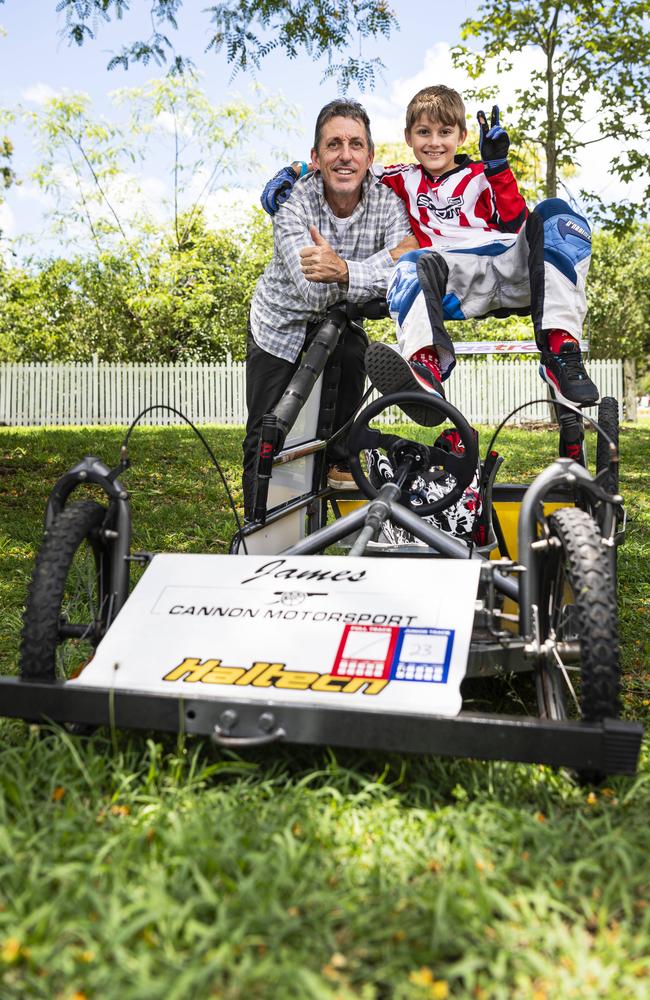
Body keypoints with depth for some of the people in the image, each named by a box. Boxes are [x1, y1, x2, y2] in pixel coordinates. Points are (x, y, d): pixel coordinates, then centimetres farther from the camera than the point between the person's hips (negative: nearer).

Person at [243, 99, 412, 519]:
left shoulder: (387, 201, -20)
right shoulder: (294, 204, -27)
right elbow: (313, 294, -39)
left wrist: (344, 271, -51)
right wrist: (385, 262, -46)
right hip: (282, 321, -1)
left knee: (352, 356, -31)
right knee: (265, 437, -3)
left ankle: (337, 460, -4)